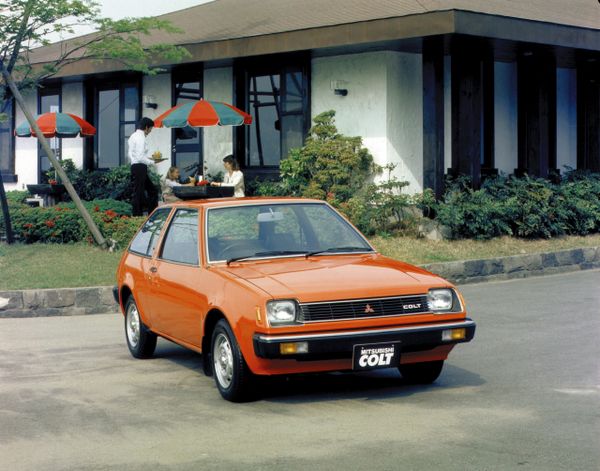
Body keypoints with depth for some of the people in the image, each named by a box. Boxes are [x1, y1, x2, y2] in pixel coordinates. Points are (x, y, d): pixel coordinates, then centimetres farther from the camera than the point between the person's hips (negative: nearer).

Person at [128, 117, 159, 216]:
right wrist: (151, 162, -7)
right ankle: (137, 216, -1)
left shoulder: (134, 136, 16)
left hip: (135, 166, 10)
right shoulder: (140, 137, -15)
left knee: (152, 190, 16)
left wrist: (147, 158, 17)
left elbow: (130, 154, 20)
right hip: (140, 168, -10)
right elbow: (140, 157, -21)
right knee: (138, 193, -5)